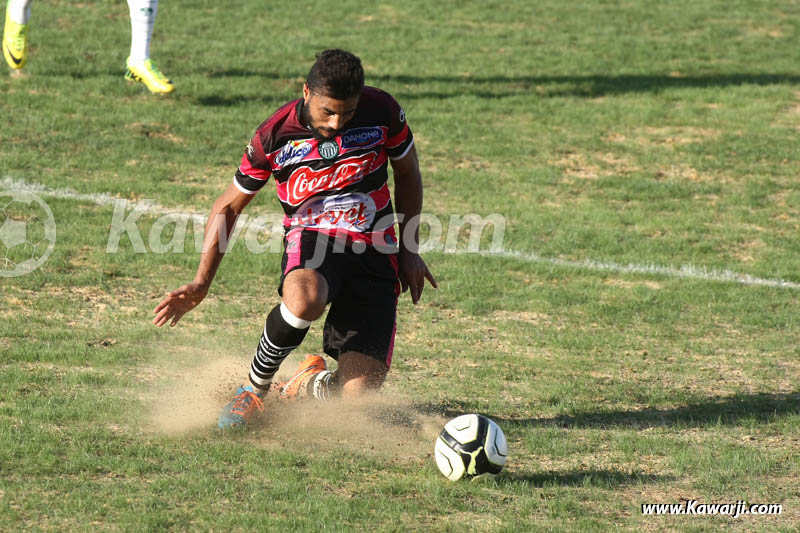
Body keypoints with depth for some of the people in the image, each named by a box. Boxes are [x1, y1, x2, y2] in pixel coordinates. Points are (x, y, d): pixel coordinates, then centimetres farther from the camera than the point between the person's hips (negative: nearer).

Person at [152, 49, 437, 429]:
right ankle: (254, 390, -14)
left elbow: (407, 174, 13)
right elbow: (229, 205, 4)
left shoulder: (382, 113, -7)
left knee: (357, 396, -14)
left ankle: (310, 385, 24)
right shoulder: (275, 136, -9)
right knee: (304, 301, -42)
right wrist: (201, 283, -3)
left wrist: (409, 249, 10)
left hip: (374, 254, 1)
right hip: (310, 239, -1)